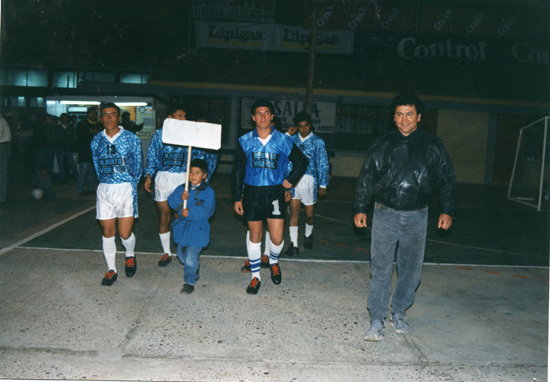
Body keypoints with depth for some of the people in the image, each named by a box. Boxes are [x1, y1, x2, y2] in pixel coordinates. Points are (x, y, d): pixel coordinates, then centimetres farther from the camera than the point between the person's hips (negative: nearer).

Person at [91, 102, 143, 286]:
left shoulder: (132, 138, -1)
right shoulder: (96, 140, 7)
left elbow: (137, 166, 4)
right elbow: (97, 166, 16)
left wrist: (132, 185, 2)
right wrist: (105, 183, 11)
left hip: (126, 188, -3)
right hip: (104, 190, 3)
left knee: (125, 233, -4)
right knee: (107, 232, 5)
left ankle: (130, 256, 29)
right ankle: (111, 270, 19)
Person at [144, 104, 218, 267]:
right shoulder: (159, 134, 5)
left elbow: (203, 154, 6)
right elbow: (152, 157, 8)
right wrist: (148, 176, -2)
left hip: (183, 179, -1)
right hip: (163, 178, 1)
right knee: (163, 217, 7)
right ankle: (166, 253, 22)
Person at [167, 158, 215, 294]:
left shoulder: (208, 192, -8)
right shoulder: (181, 188, 6)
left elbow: (207, 210, -18)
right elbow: (171, 202, -3)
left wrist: (190, 213, -24)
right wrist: (180, 198, -22)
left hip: (197, 231, -5)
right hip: (182, 228, 6)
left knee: (190, 259, -11)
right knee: (181, 255, 20)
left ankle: (190, 281, 13)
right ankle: (195, 269, 49)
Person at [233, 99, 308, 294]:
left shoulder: (283, 140, -1)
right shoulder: (245, 141, 1)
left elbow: (302, 162, 14)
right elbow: (238, 171, 6)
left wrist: (291, 180, 4)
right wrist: (237, 198, 4)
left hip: (275, 192, -1)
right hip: (252, 192, 1)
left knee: (277, 237, -4)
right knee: (254, 236, 8)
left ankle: (274, 262, 30)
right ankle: (255, 276, 23)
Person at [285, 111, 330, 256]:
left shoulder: (317, 142, 3)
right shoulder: (292, 140, 7)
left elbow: (322, 164, 4)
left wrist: (323, 184, 0)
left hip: (309, 179, -1)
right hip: (294, 180, 1)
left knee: (309, 213, 8)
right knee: (294, 212, -3)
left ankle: (308, 234, 39)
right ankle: (294, 245, 3)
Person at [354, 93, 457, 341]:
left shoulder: (433, 146, 4)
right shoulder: (383, 145, 3)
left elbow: (447, 180, 10)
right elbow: (366, 178, 7)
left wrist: (447, 210, 3)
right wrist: (360, 208, 2)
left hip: (416, 217, 1)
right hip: (385, 214, -1)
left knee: (411, 270, 10)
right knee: (381, 269, -2)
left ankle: (398, 314, 28)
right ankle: (376, 321, 7)